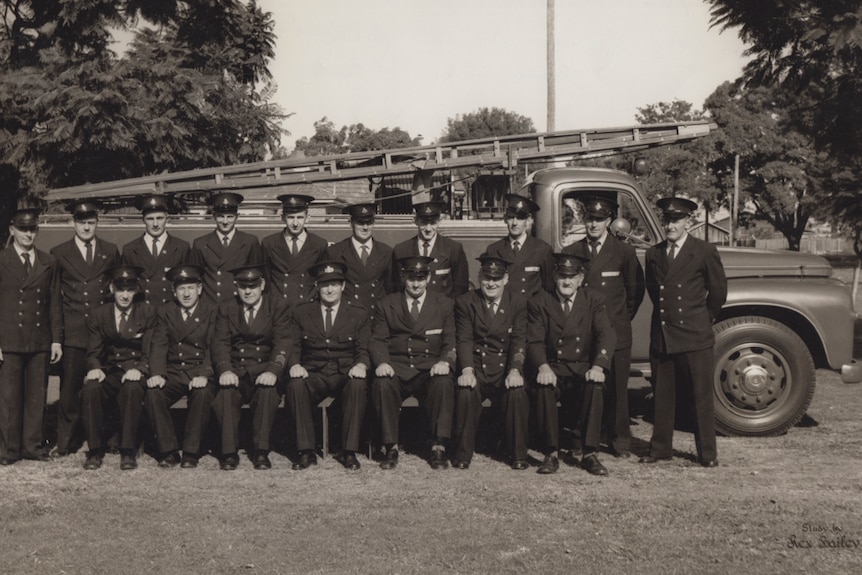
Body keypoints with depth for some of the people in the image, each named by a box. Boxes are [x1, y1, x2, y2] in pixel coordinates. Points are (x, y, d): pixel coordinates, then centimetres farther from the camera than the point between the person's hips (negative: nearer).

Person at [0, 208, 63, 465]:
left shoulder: (48, 262, 11)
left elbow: (54, 303, 11)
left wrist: (56, 339, 6)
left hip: (40, 342, 3)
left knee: (37, 396, 6)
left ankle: (33, 445, 16)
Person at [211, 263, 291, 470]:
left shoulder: (278, 306, 5)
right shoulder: (226, 309, 12)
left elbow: (282, 344, -6)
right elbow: (220, 343, 0)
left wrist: (273, 370, -25)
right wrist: (225, 370, -21)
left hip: (264, 369, -1)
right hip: (235, 370, 1)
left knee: (268, 390, -34)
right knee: (225, 391, -31)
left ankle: (261, 451, -23)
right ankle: (229, 452, -21)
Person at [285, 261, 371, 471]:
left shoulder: (359, 315, 11)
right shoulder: (301, 313, 13)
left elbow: (364, 349, 6)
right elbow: (293, 346, 9)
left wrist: (361, 365, -18)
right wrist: (295, 364, -14)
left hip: (346, 374, 0)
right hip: (313, 374, 1)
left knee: (358, 385, -35)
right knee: (296, 385, -33)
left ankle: (349, 452, -24)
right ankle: (306, 451, -23)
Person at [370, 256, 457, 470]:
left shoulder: (444, 304, 12)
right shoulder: (387, 304, 13)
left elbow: (450, 342, 7)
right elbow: (378, 340, 7)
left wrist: (445, 362, -15)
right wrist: (381, 362, -15)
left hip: (430, 369, 0)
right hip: (396, 368, 0)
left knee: (444, 383, -34)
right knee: (382, 384, -33)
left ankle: (439, 447, -24)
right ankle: (390, 447, -21)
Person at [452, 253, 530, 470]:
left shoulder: (518, 302, 5)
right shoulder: (465, 302, 5)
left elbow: (519, 340, -3)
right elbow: (464, 340, -4)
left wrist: (515, 371, -20)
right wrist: (467, 370, -21)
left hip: (505, 367, 1)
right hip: (476, 367, 0)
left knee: (517, 393, -29)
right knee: (465, 393, -31)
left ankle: (518, 455, -10)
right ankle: (462, 455, -14)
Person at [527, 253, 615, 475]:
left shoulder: (593, 300, 5)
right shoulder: (540, 302, 3)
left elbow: (606, 334, -6)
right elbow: (534, 341, -5)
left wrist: (598, 366, -25)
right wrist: (543, 367, -27)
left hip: (583, 369, 1)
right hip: (553, 368, 0)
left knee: (594, 385, -32)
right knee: (544, 385, -33)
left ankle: (590, 454, -25)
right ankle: (551, 454, -24)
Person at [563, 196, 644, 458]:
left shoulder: (624, 252, 4)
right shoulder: (570, 252, 8)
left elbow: (636, 291, 12)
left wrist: (622, 318, 11)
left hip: (615, 334, -1)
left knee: (616, 388, 2)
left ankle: (619, 440, 14)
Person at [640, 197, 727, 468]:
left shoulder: (705, 252, -1)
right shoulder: (653, 254, 10)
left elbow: (718, 291, 6)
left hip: (694, 337, -4)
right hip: (661, 337, 4)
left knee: (702, 395, 2)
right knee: (663, 395, 10)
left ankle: (708, 453, 10)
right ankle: (660, 448, 20)